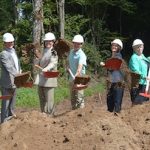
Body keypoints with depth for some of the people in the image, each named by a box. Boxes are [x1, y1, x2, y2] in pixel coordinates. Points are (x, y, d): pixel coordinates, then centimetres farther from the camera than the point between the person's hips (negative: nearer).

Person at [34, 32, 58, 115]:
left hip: (49, 79, -8)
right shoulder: (44, 52, 18)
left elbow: (53, 63, -25)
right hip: (40, 79, 8)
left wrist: (47, 68, -41)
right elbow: (38, 63, 29)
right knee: (42, 99, 14)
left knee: (49, 99, -6)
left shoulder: (54, 52, -6)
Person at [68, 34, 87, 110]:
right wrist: (68, 67, 3)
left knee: (79, 98, -9)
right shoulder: (71, 52, 8)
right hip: (71, 78, 8)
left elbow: (80, 67, -33)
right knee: (72, 98, 16)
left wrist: (76, 76, -48)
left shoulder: (82, 55, -18)